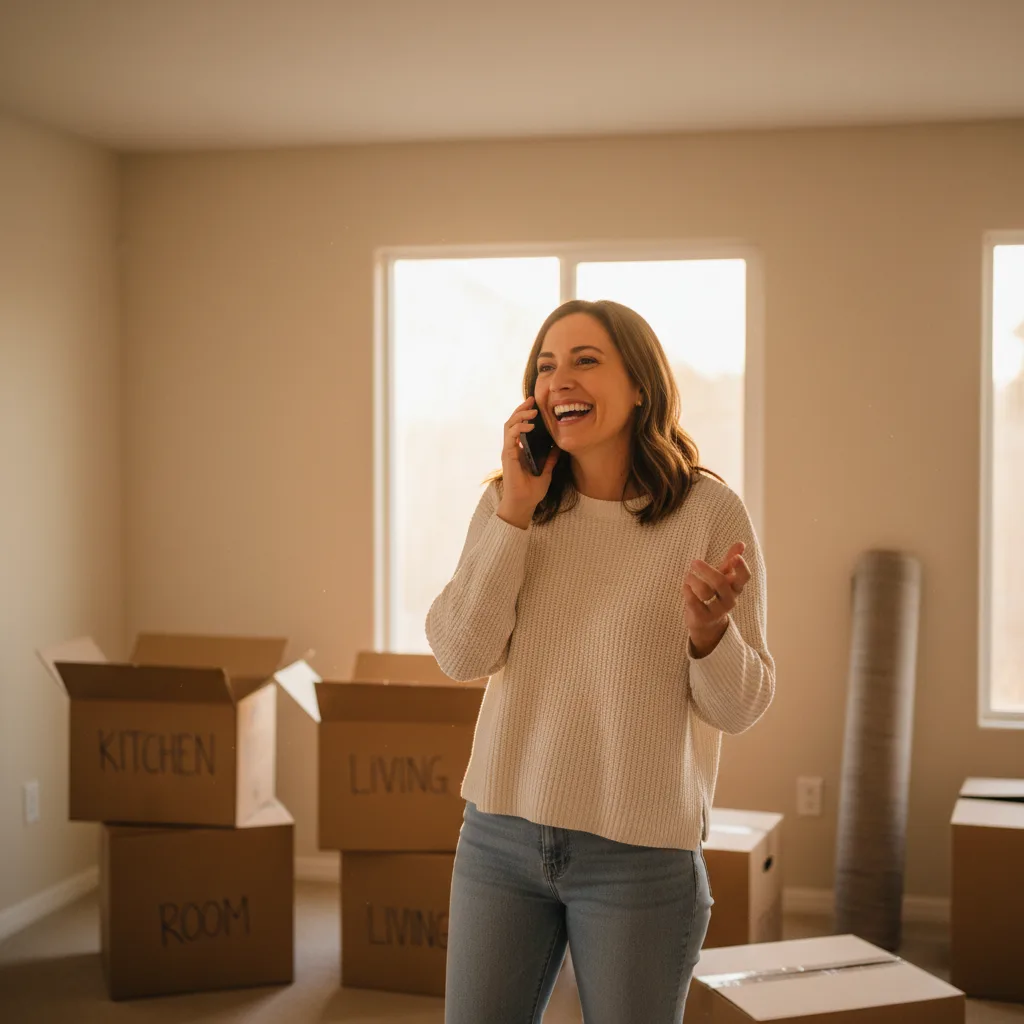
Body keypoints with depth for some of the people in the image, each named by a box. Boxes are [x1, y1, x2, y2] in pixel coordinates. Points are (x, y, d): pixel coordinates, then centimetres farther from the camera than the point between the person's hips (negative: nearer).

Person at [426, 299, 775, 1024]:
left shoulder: (710, 513, -8)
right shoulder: (510, 503, 2)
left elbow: (739, 707, -5)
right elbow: (462, 654, -8)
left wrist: (709, 632, -26)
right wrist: (516, 509, -13)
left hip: (639, 854, -3)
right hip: (502, 831, 3)